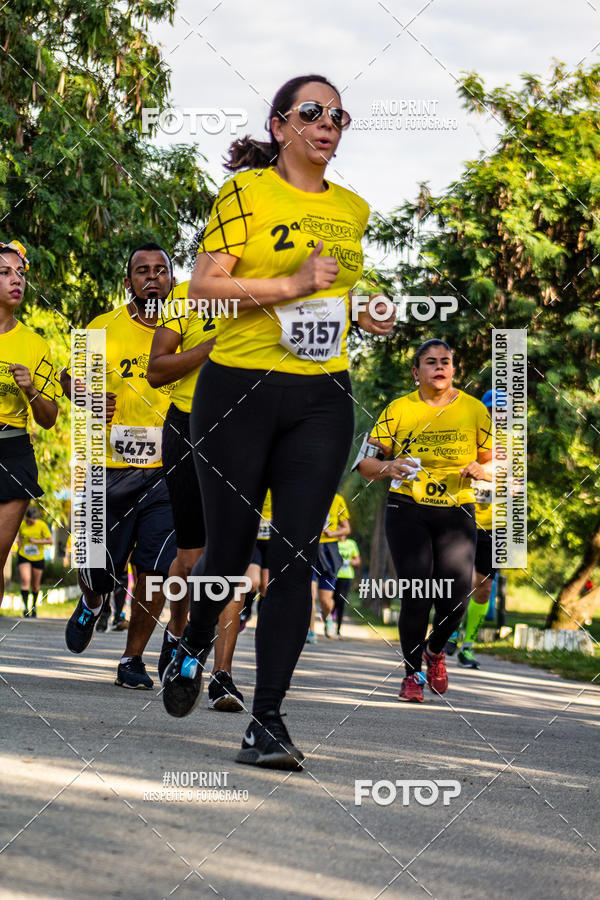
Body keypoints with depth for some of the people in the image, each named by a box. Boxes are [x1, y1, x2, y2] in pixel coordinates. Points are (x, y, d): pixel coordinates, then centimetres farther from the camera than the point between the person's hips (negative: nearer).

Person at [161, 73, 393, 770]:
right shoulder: (247, 191, -2)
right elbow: (204, 285, -9)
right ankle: (193, 648, 36)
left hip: (322, 398, 4)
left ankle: (267, 719, -2)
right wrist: (291, 284, -18)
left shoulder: (353, 210, 15)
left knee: (295, 559, -5)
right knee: (229, 549, 3)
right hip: (239, 389, -4)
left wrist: (363, 315, 9)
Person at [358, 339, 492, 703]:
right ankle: (412, 674, 5)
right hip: (408, 511, -1)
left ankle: (435, 649, 24)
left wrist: (481, 470, -13)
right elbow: (366, 461, 3)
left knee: (456, 598, -10)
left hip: (457, 512, 1)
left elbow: (495, 464, 10)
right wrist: (386, 468, -19)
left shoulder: (474, 410, 5)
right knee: (417, 593, -14)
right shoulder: (399, 410, 2)